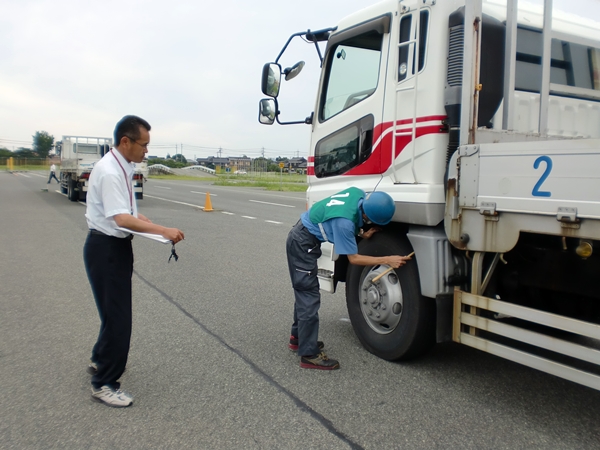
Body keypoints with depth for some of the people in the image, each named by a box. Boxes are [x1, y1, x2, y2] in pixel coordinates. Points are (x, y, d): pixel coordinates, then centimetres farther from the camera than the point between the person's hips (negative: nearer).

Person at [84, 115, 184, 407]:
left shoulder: (123, 168, 8)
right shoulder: (109, 171, -22)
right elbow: (122, 219, -30)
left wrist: (150, 224, 1)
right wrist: (163, 231, -31)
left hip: (117, 246, 10)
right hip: (106, 248, -10)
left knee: (117, 310, 22)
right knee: (117, 316, -3)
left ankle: (101, 360, 42)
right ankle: (103, 383, 12)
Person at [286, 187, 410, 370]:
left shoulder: (359, 194, -11)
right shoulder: (344, 222, -34)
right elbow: (353, 258, -23)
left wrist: (362, 234, -1)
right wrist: (387, 260, -25)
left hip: (302, 238, 10)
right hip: (303, 244, -10)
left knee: (304, 291, 19)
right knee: (309, 297, -9)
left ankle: (298, 337, 33)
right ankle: (309, 355, -4)